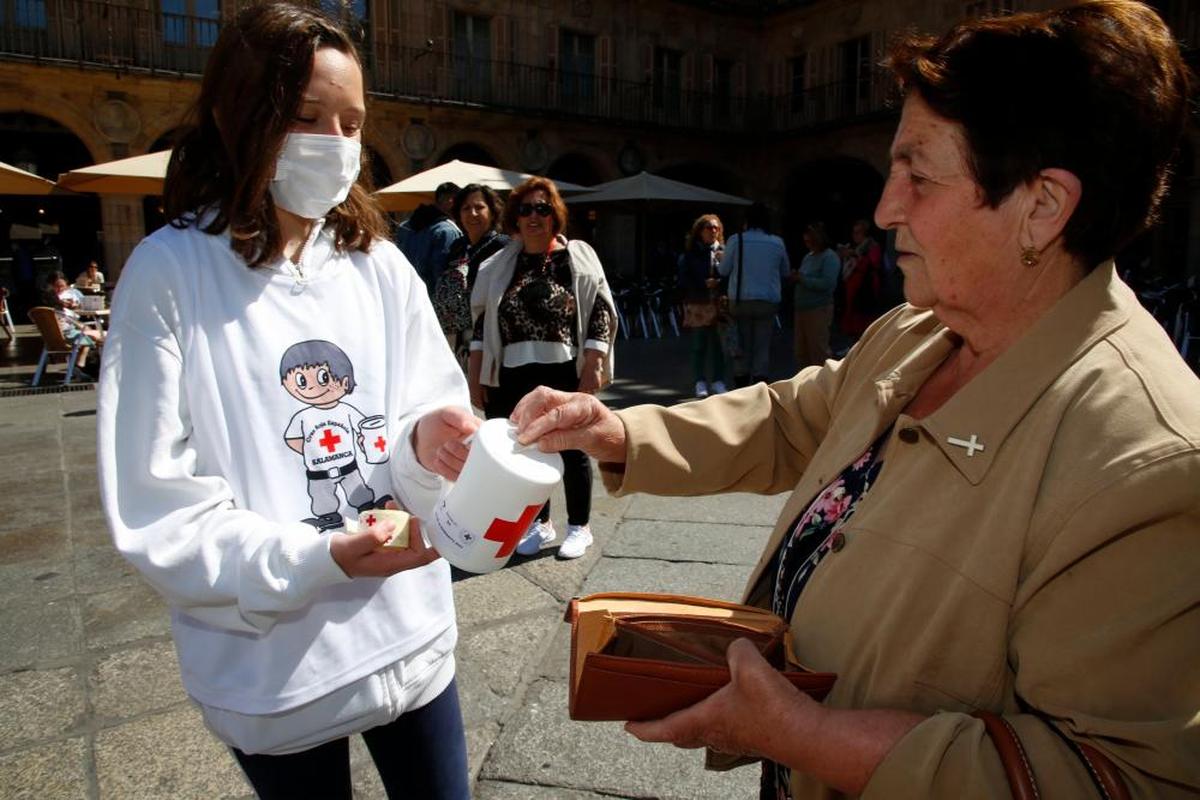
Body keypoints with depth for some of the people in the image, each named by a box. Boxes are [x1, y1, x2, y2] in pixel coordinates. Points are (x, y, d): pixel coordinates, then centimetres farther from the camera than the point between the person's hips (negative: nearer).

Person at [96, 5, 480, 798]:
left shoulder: (380, 265, -1)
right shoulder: (171, 273, -11)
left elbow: (430, 424, 3)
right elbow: (157, 511, -12)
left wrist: (428, 446, -19)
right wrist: (313, 560, -23)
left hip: (412, 635, 3)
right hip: (275, 668, -3)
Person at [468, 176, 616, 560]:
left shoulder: (578, 258, -1)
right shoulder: (499, 265, 9)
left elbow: (600, 315, -5)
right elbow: (483, 324, 10)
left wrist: (593, 367, -13)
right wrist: (475, 375, 5)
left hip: (566, 374, -3)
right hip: (514, 378, 4)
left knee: (572, 450, 7)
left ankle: (579, 527, 23)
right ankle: (540, 523, 30)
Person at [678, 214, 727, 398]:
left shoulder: (723, 251, 5)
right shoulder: (690, 253, 4)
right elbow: (684, 279, -2)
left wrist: (718, 283, -15)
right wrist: (704, 284, -12)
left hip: (719, 303, 1)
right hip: (698, 304, 0)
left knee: (717, 344, 3)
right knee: (699, 345, 4)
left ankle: (718, 381, 11)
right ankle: (700, 382, 11)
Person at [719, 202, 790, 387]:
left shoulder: (736, 240, -6)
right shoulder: (777, 243, 0)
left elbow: (724, 271, 0)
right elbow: (786, 272, 13)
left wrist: (721, 259, 20)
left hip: (740, 300, 0)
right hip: (768, 301, 1)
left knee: (742, 343, 8)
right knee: (762, 344, 6)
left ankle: (741, 383, 11)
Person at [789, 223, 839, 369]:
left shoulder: (830, 257, -8)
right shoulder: (808, 256, 16)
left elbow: (827, 283, -20)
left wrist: (802, 279, -15)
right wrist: (796, 277, -1)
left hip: (819, 309, -8)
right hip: (801, 308, 8)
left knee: (818, 351, -4)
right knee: (801, 351, 13)